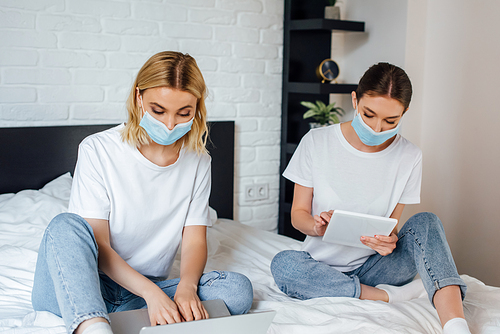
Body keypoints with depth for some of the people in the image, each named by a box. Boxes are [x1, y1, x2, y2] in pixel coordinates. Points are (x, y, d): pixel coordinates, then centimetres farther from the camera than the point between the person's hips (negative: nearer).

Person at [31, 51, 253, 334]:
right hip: (78, 291, -3)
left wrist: (187, 285, -24)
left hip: (151, 290, 3)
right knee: (67, 226, -32)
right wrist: (151, 292, -29)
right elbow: (98, 243, -14)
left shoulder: (198, 162, 4)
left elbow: (195, 241, -1)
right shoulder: (98, 149, -8)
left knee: (239, 289, -22)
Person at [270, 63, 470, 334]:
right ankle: (392, 295, -24)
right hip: (323, 266, 0)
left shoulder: (409, 157, -4)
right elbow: (298, 215, -3)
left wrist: (389, 241, -25)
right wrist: (317, 226, -28)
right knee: (283, 264, -33)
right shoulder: (316, 142, -7)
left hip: (374, 266, 1)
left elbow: (392, 223, 1)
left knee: (425, 222, -25)